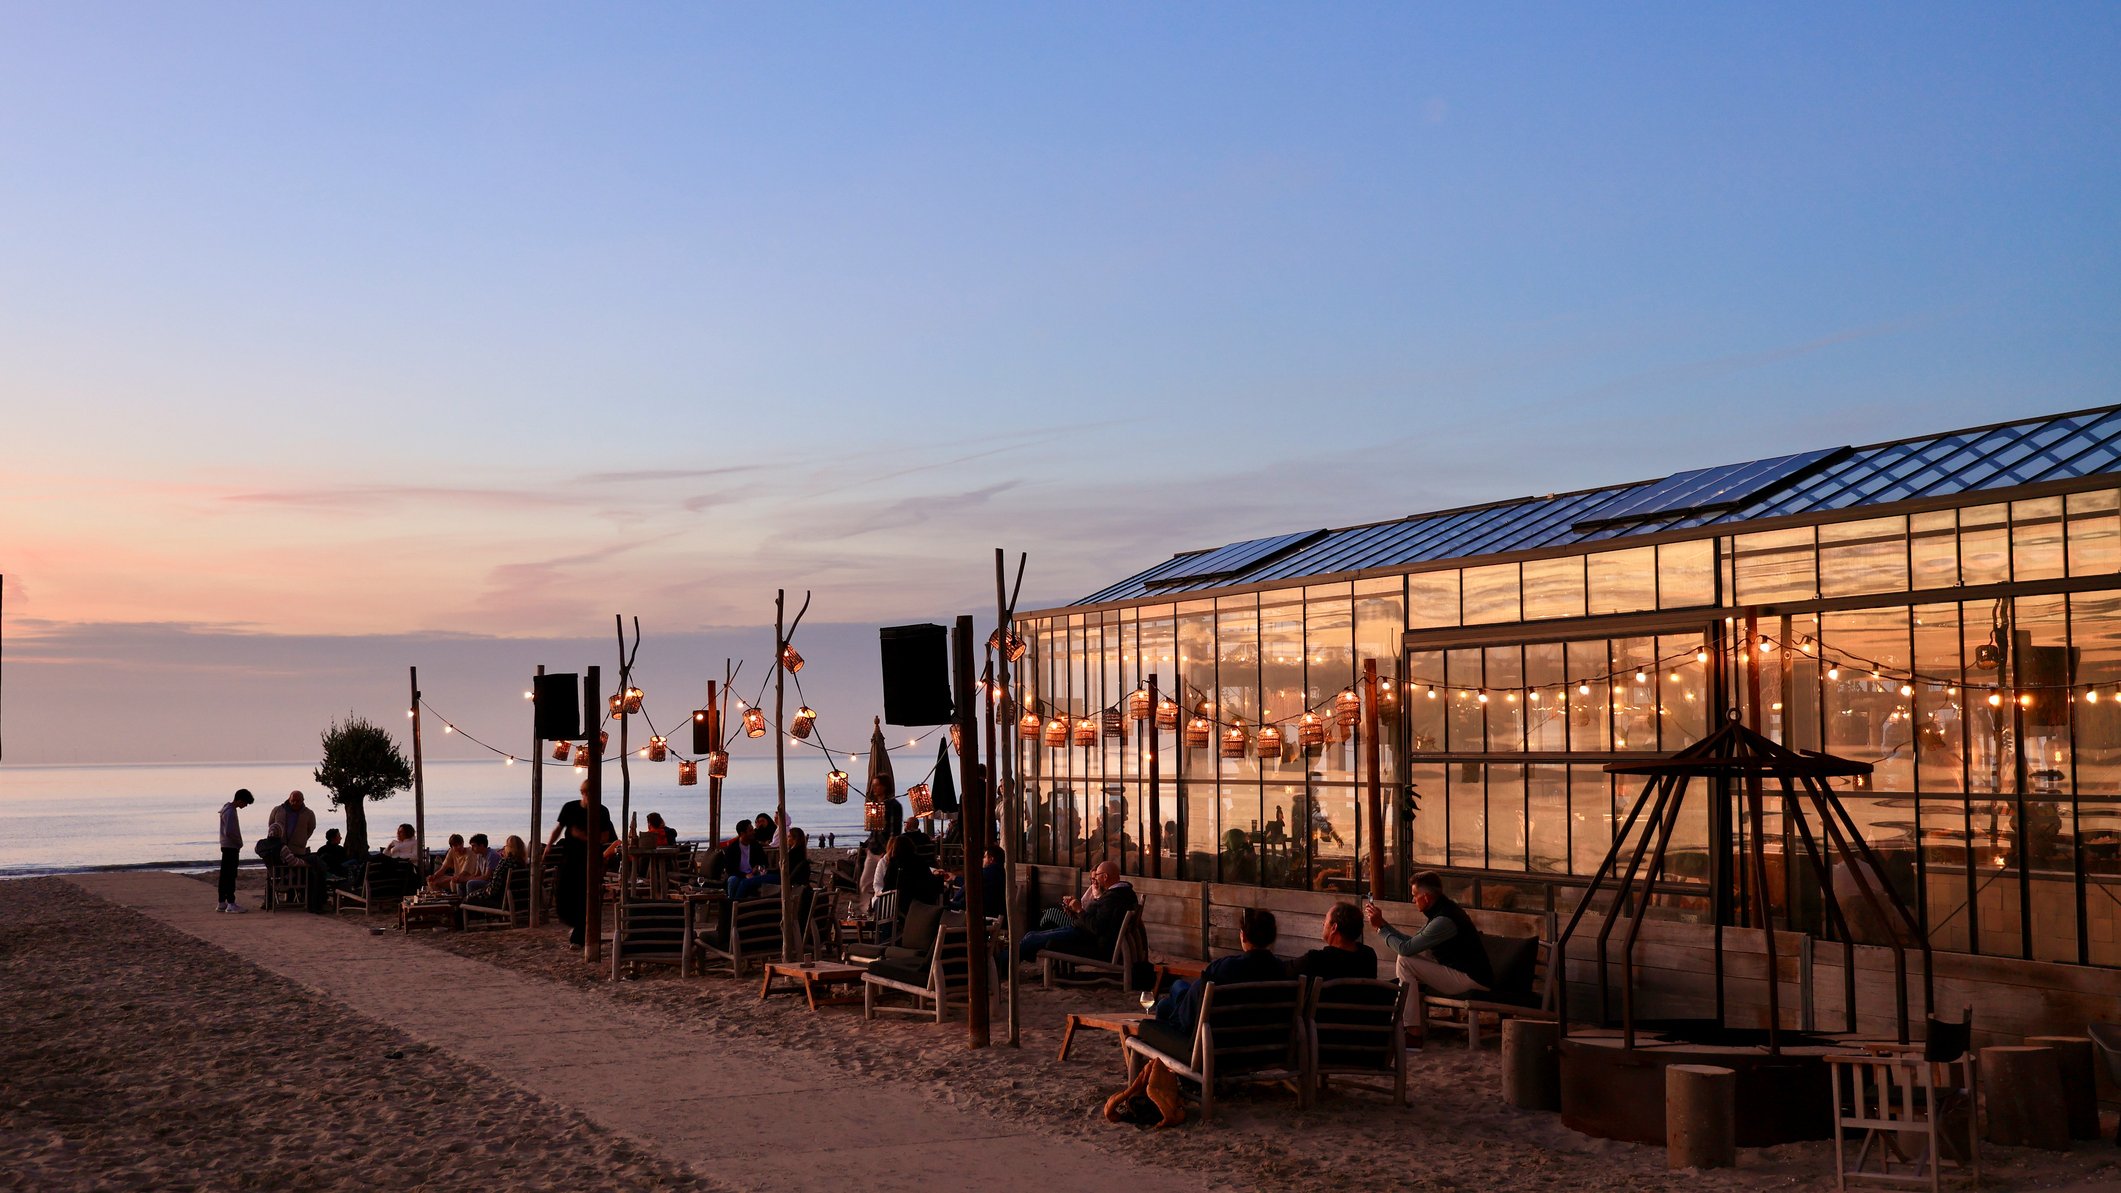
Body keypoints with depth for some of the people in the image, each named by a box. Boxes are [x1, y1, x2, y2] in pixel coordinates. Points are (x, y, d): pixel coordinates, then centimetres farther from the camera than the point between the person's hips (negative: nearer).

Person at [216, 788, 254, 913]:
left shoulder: (227, 808, 13)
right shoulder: (230, 812, -18)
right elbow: (229, 832, -24)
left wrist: (238, 843, 12)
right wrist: (239, 843, -11)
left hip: (226, 847, 10)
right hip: (231, 847, -10)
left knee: (225, 875, 11)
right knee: (230, 876, -8)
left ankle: (221, 903, 15)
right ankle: (230, 904, -7)